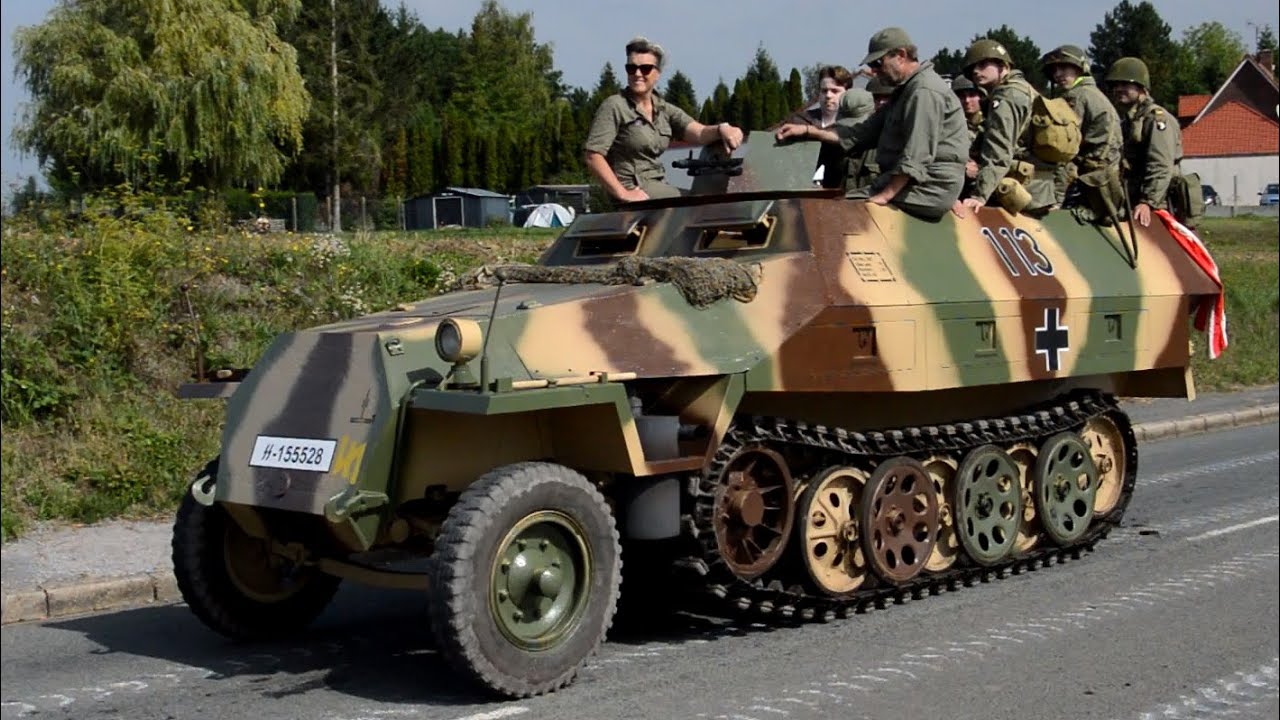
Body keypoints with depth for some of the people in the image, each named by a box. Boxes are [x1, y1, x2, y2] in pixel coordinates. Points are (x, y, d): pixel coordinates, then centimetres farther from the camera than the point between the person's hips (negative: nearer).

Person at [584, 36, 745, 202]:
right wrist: (622, 193, -21)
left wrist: (721, 129, -25)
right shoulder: (614, 107, -5)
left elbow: (698, 133, -3)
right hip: (634, 194, -7)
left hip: (658, 187, 7)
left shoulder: (665, 110, 13)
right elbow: (594, 157, -13)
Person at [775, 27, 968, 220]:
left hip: (930, 190, -10)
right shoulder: (905, 91, 22)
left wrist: (885, 196, -26)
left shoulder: (925, 92, -12)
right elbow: (862, 133, 21)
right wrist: (807, 130, 14)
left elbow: (918, 156, -22)